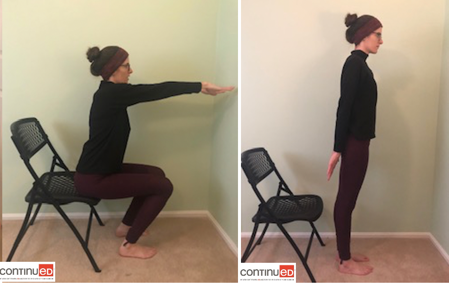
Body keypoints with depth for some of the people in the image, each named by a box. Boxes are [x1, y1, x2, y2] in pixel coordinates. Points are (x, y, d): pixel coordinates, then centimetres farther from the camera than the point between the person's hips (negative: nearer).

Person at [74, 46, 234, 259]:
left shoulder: (111, 93, 8)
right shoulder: (112, 94, -21)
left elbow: (151, 91, 8)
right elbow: (157, 91, -21)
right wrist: (201, 86, -15)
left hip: (101, 170, 10)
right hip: (92, 179, -10)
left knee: (156, 174, 17)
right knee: (163, 187, -9)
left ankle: (125, 226, 27)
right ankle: (129, 245, 1)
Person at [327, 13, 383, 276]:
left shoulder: (359, 63, 14)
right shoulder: (354, 63, -15)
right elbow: (345, 107, -19)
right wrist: (337, 149, -20)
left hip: (358, 141, 10)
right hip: (354, 143, -10)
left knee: (347, 199, 15)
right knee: (346, 199, 0)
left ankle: (345, 252, 26)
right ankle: (345, 261, 11)